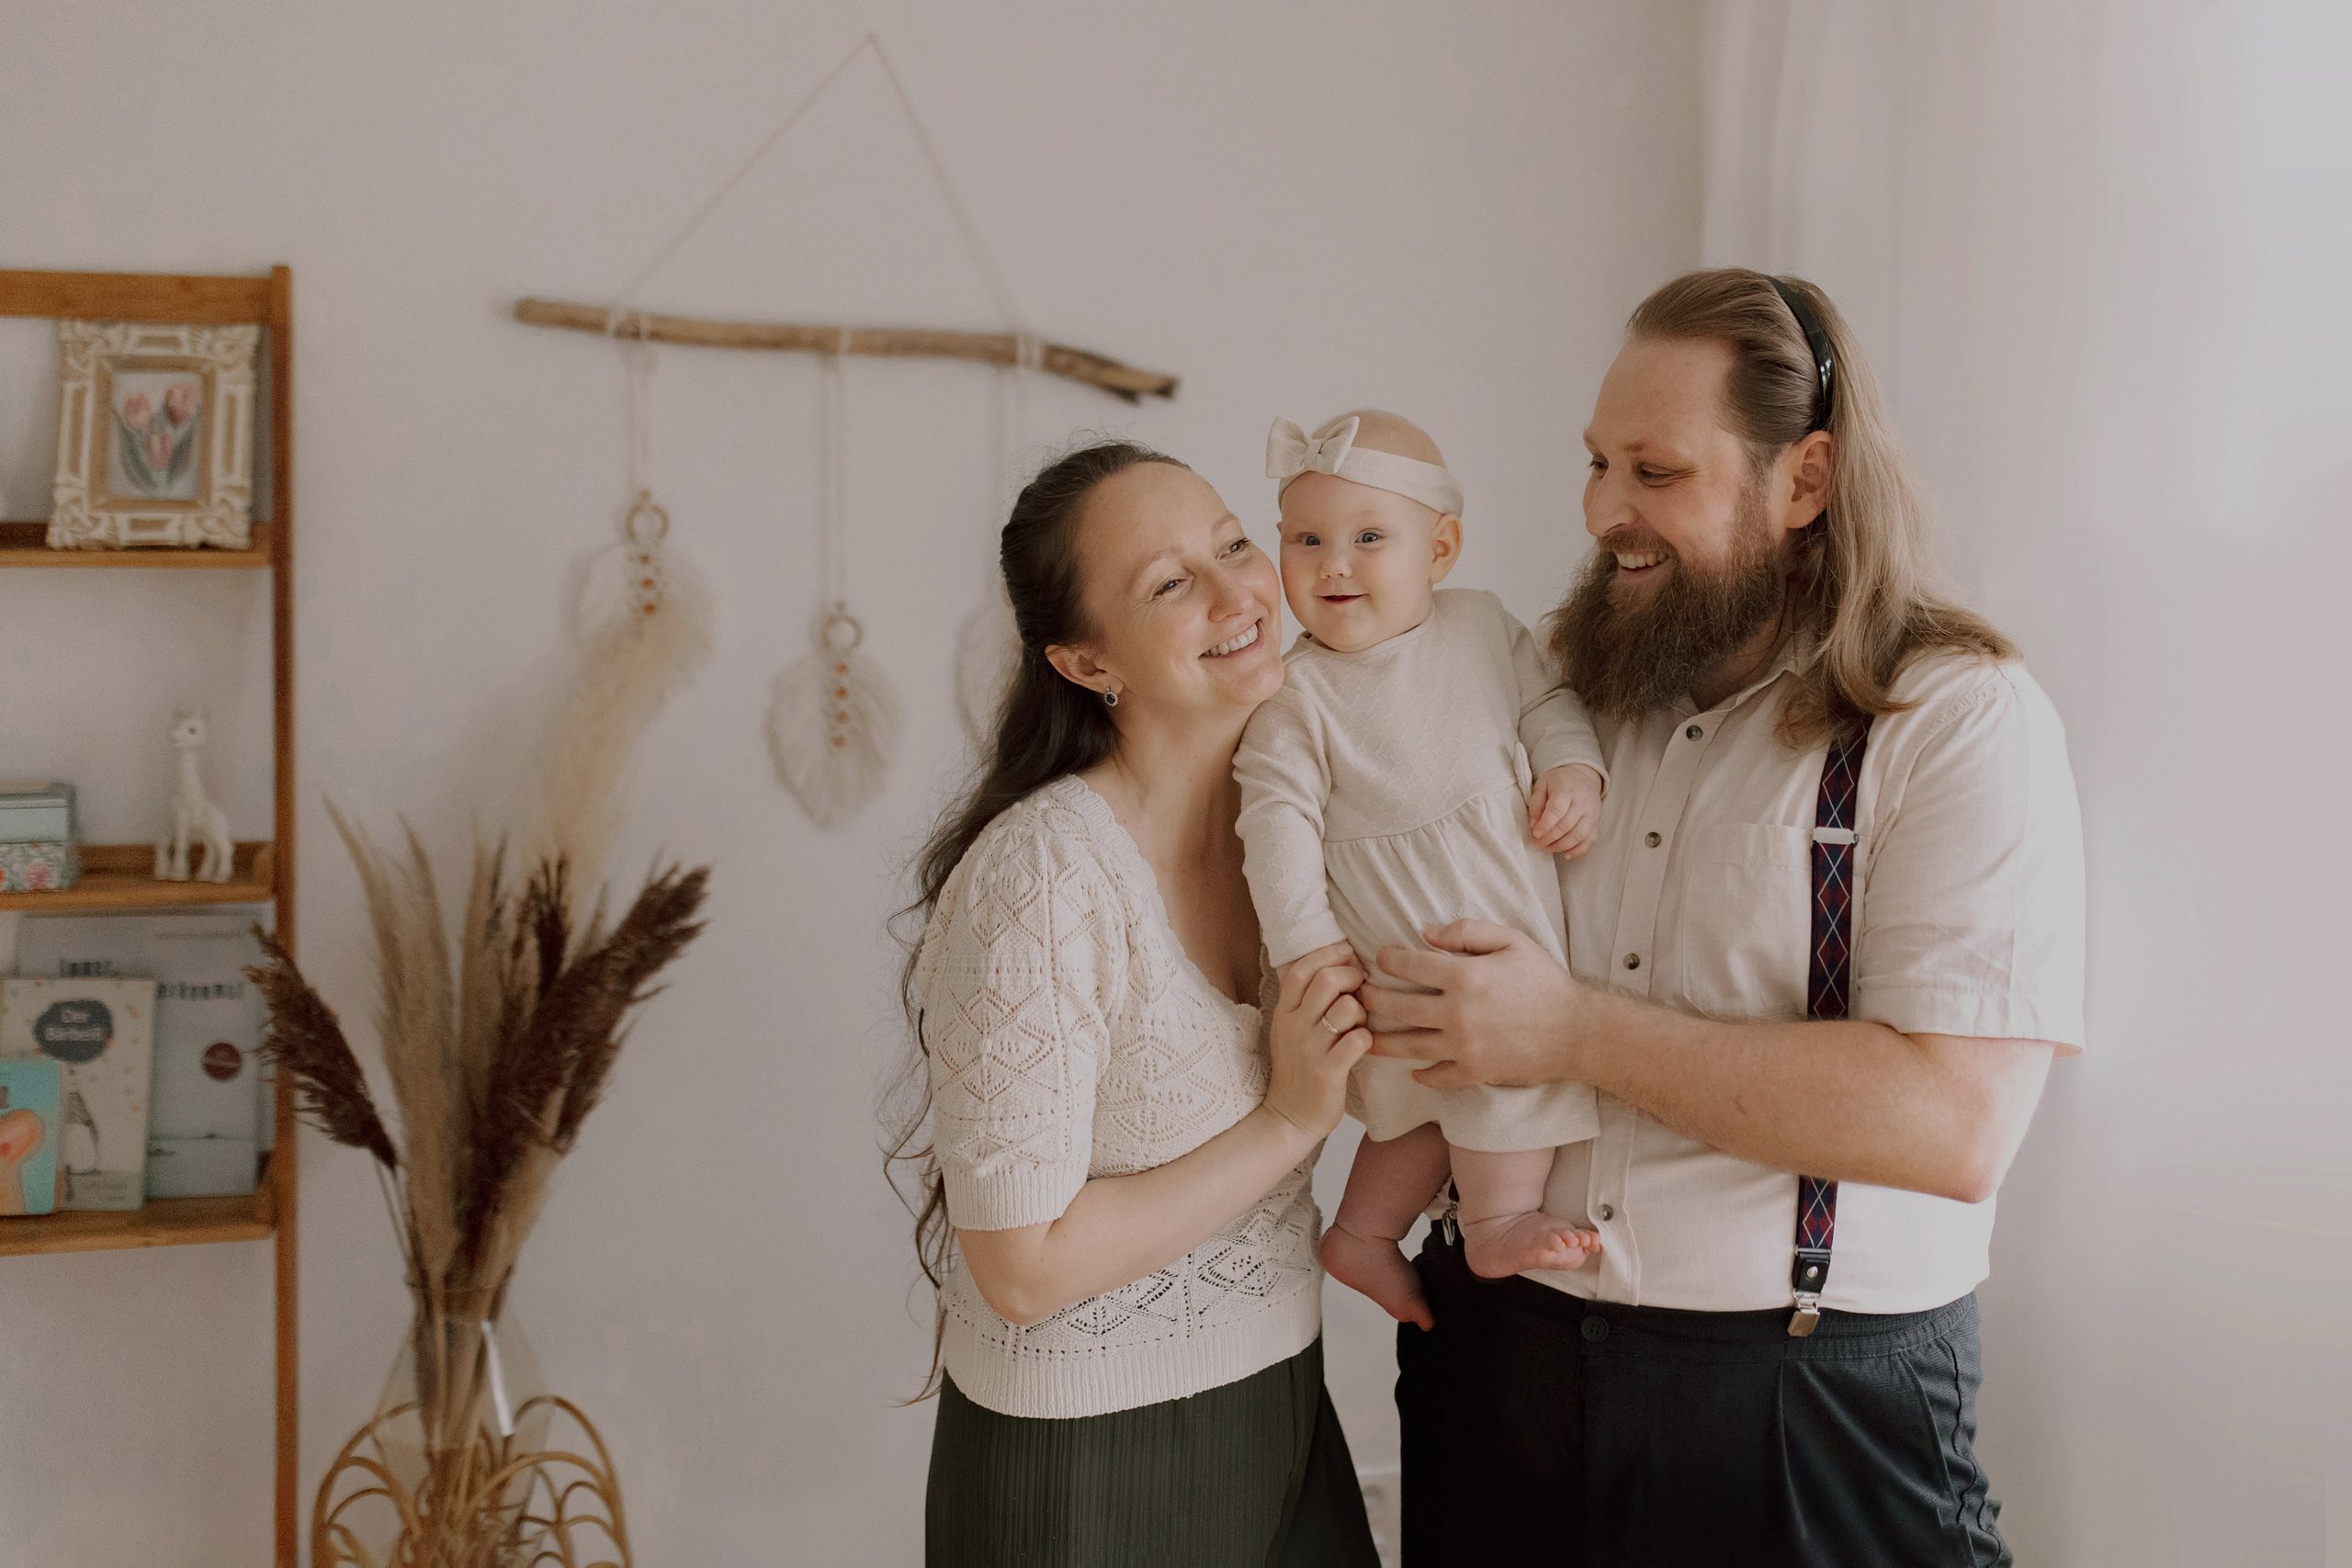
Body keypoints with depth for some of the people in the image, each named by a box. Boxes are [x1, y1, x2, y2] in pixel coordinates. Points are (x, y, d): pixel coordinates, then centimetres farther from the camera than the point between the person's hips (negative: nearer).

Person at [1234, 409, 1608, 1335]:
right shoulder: (1296, 697, -11)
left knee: (1448, 1100, 13)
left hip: (1519, 932, 6)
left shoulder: (1484, 626, 3)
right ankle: (1499, 1223, 0)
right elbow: (1278, 826, -13)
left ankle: (1362, 1237, 29)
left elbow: (1547, 700, 16)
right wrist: (1313, 954, -18)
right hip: (1410, 965, -6)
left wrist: (1573, 769, -5)